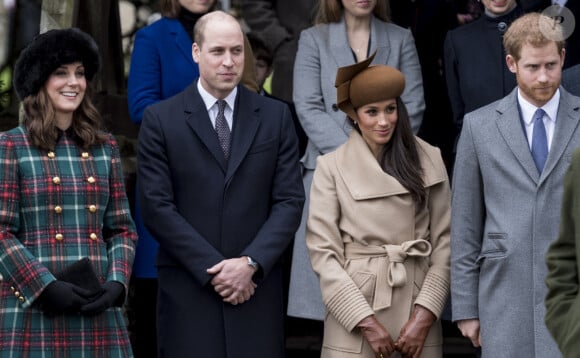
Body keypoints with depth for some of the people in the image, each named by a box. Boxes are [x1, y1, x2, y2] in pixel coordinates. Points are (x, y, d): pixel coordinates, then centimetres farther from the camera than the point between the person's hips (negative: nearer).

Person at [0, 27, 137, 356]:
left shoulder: (105, 147, 13)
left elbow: (123, 228, 14)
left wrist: (117, 282, -3)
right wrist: (45, 287, -14)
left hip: (97, 308, 4)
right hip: (33, 308, -4)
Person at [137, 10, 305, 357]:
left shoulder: (276, 116, 8)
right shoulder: (161, 119, 2)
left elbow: (290, 200, 4)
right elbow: (157, 206, -4)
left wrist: (251, 263, -9)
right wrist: (212, 270, -10)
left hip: (257, 287, 1)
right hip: (188, 289, -1)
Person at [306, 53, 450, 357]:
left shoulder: (429, 160, 4)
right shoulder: (331, 167, -1)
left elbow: (444, 242, 2)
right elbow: (323, 252, -5)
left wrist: (425, 315, -8)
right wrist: (366, 322, -11)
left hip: (416, 302, 2)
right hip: (354, 301, -1)